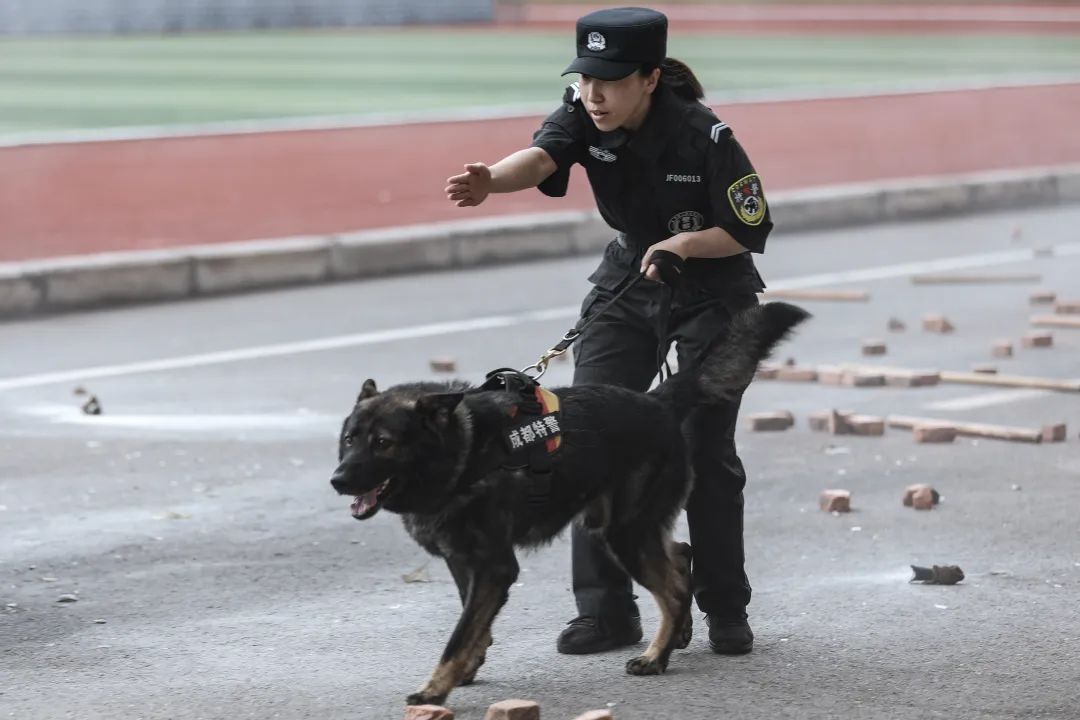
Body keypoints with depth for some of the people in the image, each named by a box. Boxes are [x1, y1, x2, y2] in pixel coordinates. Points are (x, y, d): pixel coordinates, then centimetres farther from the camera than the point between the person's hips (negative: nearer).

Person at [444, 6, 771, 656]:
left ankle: (726, 610, 11)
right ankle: (605, 610, 1)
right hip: (628, 279, 4)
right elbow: (540, 157, -36)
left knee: (705, 450, -6)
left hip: (712, 290, -4)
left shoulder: (704, 137, -25)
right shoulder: (585, 116, -15)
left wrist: (685, 244, -32)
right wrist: (491, 181, -57)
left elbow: (752, 231, -16)